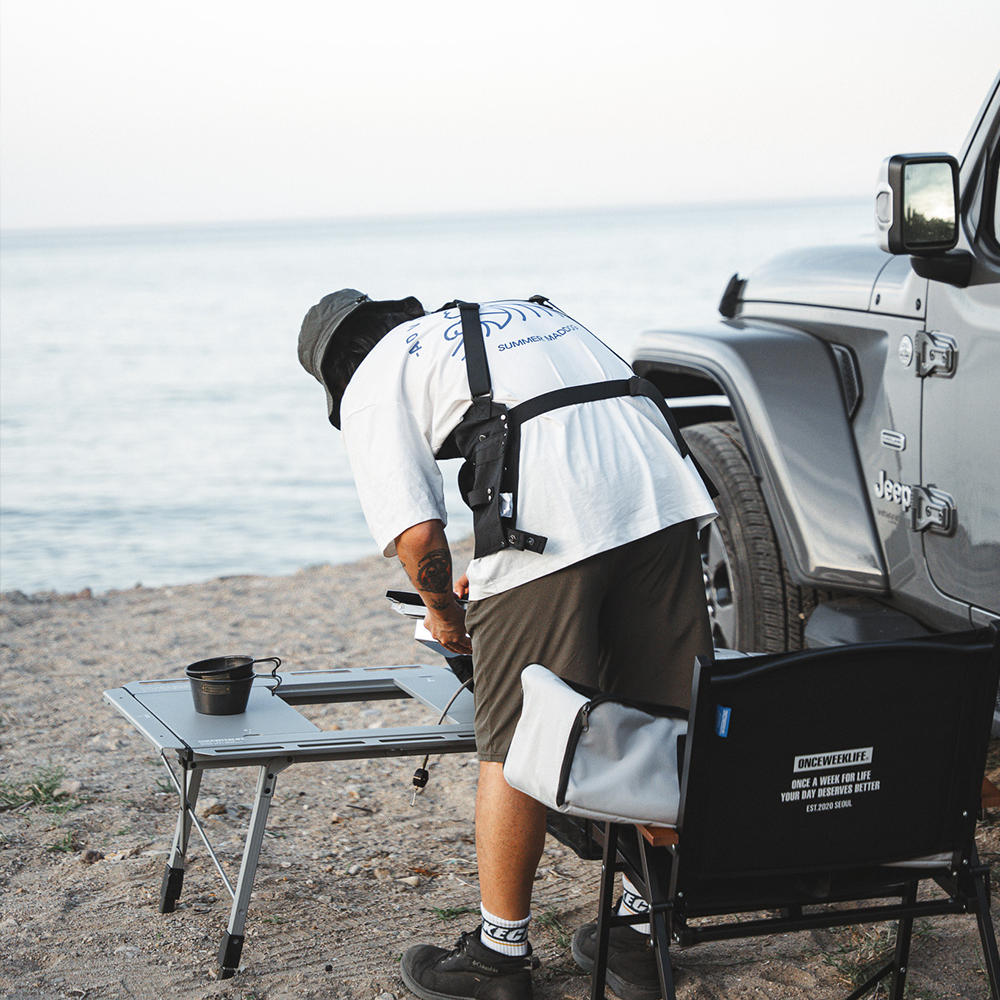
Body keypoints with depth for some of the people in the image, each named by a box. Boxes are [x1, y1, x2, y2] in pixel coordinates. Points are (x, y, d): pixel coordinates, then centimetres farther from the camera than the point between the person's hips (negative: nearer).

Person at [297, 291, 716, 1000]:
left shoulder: (371, 387, 13)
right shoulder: (525, 310, 35)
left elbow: (419, 536, 0)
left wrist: (443, 611, 22)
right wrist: (495, 575, 38)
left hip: (552, 531, -7)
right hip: (665, 497, 7)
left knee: (514, 749, 8)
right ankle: (643, 931, 30)